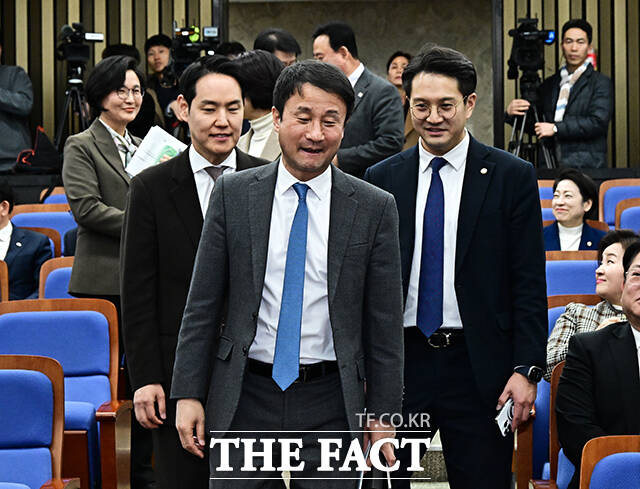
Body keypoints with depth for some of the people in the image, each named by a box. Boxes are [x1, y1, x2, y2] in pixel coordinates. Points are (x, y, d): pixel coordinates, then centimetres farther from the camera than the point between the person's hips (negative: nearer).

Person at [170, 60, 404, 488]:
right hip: (245, 401, 1)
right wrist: (188, 392, -1)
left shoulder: (374, 208, 0)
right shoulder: (234, 194, 2)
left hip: (330, 405, 0)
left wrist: (383, 414, 1)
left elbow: (385, 323, 2)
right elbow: (202, 304, 4)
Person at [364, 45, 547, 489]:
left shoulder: (512, 177, 1)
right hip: (399, 362, 2)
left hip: (478, 366, -2)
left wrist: (527, 369, -8)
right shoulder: (382, 179, 7)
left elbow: (529, 283, -1)